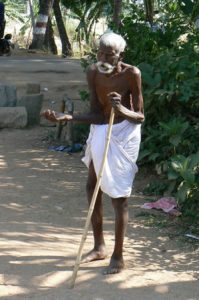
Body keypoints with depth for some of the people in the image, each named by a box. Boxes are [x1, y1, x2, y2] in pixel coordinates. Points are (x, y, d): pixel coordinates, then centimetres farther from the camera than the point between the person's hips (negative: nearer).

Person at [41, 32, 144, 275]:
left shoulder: (131, 74, -23)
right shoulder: (93, 73, -11)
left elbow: (140, 117, -18)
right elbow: (96, 114, -10)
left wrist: (122, 110, -38)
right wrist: (67, 117, -23)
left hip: (124, 135, -6)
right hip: (100, 131, 6)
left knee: (119, 195, -5)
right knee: (92, 187, 14)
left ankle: (118, 256, 7)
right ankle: (99, 247, 31)